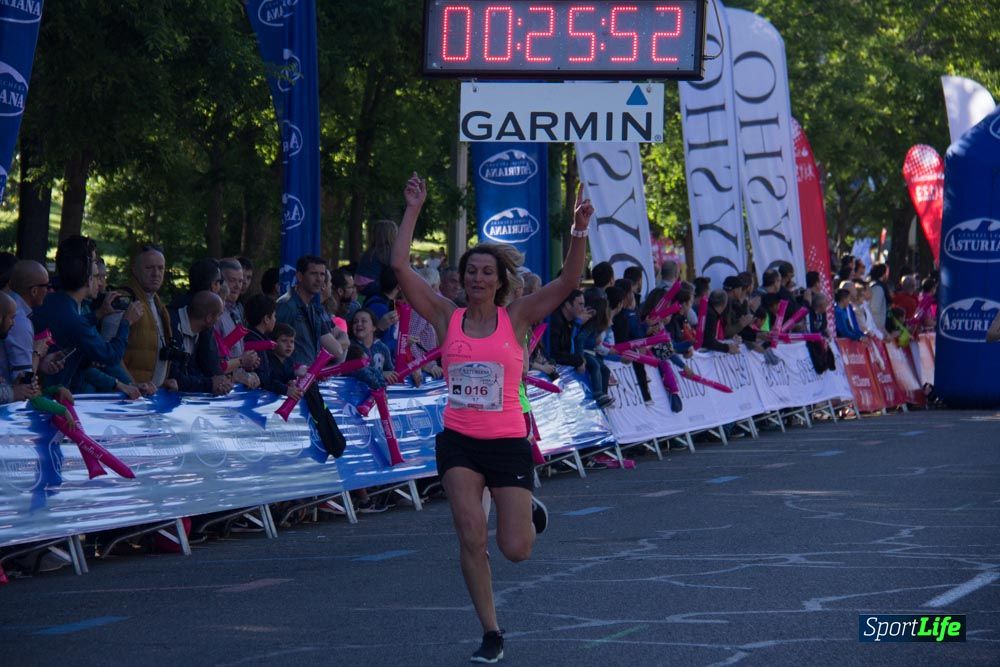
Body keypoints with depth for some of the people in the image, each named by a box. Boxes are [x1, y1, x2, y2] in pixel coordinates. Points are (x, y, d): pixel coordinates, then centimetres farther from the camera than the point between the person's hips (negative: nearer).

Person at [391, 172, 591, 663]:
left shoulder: (516, 318, -1)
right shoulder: (447, 318, 1)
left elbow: (568, 280, -11)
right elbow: (400, 266, -5)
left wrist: (579, 233, -23)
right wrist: (413, 210, -6)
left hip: (508, 442, -1)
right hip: (459, 442, 1)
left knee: (516, 549, -2)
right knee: (471, 538, -10)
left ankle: (529, 512, 35)